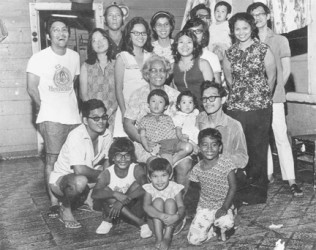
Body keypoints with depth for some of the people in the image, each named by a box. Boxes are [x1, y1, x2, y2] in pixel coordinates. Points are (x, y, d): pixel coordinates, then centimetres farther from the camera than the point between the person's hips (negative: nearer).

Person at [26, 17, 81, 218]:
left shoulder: (75, 56, 7)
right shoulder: (38, 58, -6)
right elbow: (32, 88, -3)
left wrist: (72, 105, 11)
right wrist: (43, 108, 2)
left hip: (74, 116, 4)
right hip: (51, 119, -4)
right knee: (52, 160, -4)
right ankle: (54, 203, 4)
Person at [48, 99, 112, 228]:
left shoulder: (106, 134, -9)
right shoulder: (76, 136, -29)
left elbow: (108, 161, 5)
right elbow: (79, 170, -37)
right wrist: (101, 174, -20)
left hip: (89, 178, 7)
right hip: (61, 178, -7)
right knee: (80, 181, -41)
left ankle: (86, 199, 11)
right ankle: (65, 209, -9)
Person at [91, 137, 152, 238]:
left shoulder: (136, 169, -15)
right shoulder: (107, 174, -15)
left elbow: (145, 189, -32)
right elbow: (94, 194, -29)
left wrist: (123, 200, -40)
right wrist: (115, 194, -43)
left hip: (132, 208, 0)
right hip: (114, 209, 0)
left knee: (136, 185, -25)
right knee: (106, 191, -28)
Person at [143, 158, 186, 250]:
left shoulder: (175, 187, -16)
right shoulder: (149, 188, -14)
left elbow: (181, 207, -22)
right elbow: (146, 206, -28)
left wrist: (176, 216, -47)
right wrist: (161, 216, -45)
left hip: (172, 219, -1)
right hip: (156, 220, 1)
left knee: (170, 201, -27)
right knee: (158, 201, -25)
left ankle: (167, 237, -27)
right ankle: (158, 238, -28)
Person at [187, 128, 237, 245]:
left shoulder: (226, 163, -13)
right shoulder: (197, 168, -4)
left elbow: (233, 187, -12)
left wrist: (224, 208, -18)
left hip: (223, 205, -2)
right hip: (204, 207, 2)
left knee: (227, 223, -35)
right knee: (194, 240, -11)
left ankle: (222, 229, 4)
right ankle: (212, 228, 20)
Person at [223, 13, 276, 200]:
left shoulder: (263, 50, -2)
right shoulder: (230, 53, 8)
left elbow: (271, 76, 5)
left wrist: (264, 97, 10)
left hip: (260, 107, -2)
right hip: (236, 107, 3)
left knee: (259, 147, 1)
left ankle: (259, 188, 15)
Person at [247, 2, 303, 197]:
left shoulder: (280, 40, 5)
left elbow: (286, 70, 7)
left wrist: (275, 89, 5)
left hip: (274, 97, -2)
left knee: (281, 137, -4)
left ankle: (291, 180, -1)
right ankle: (267, 174, 20)